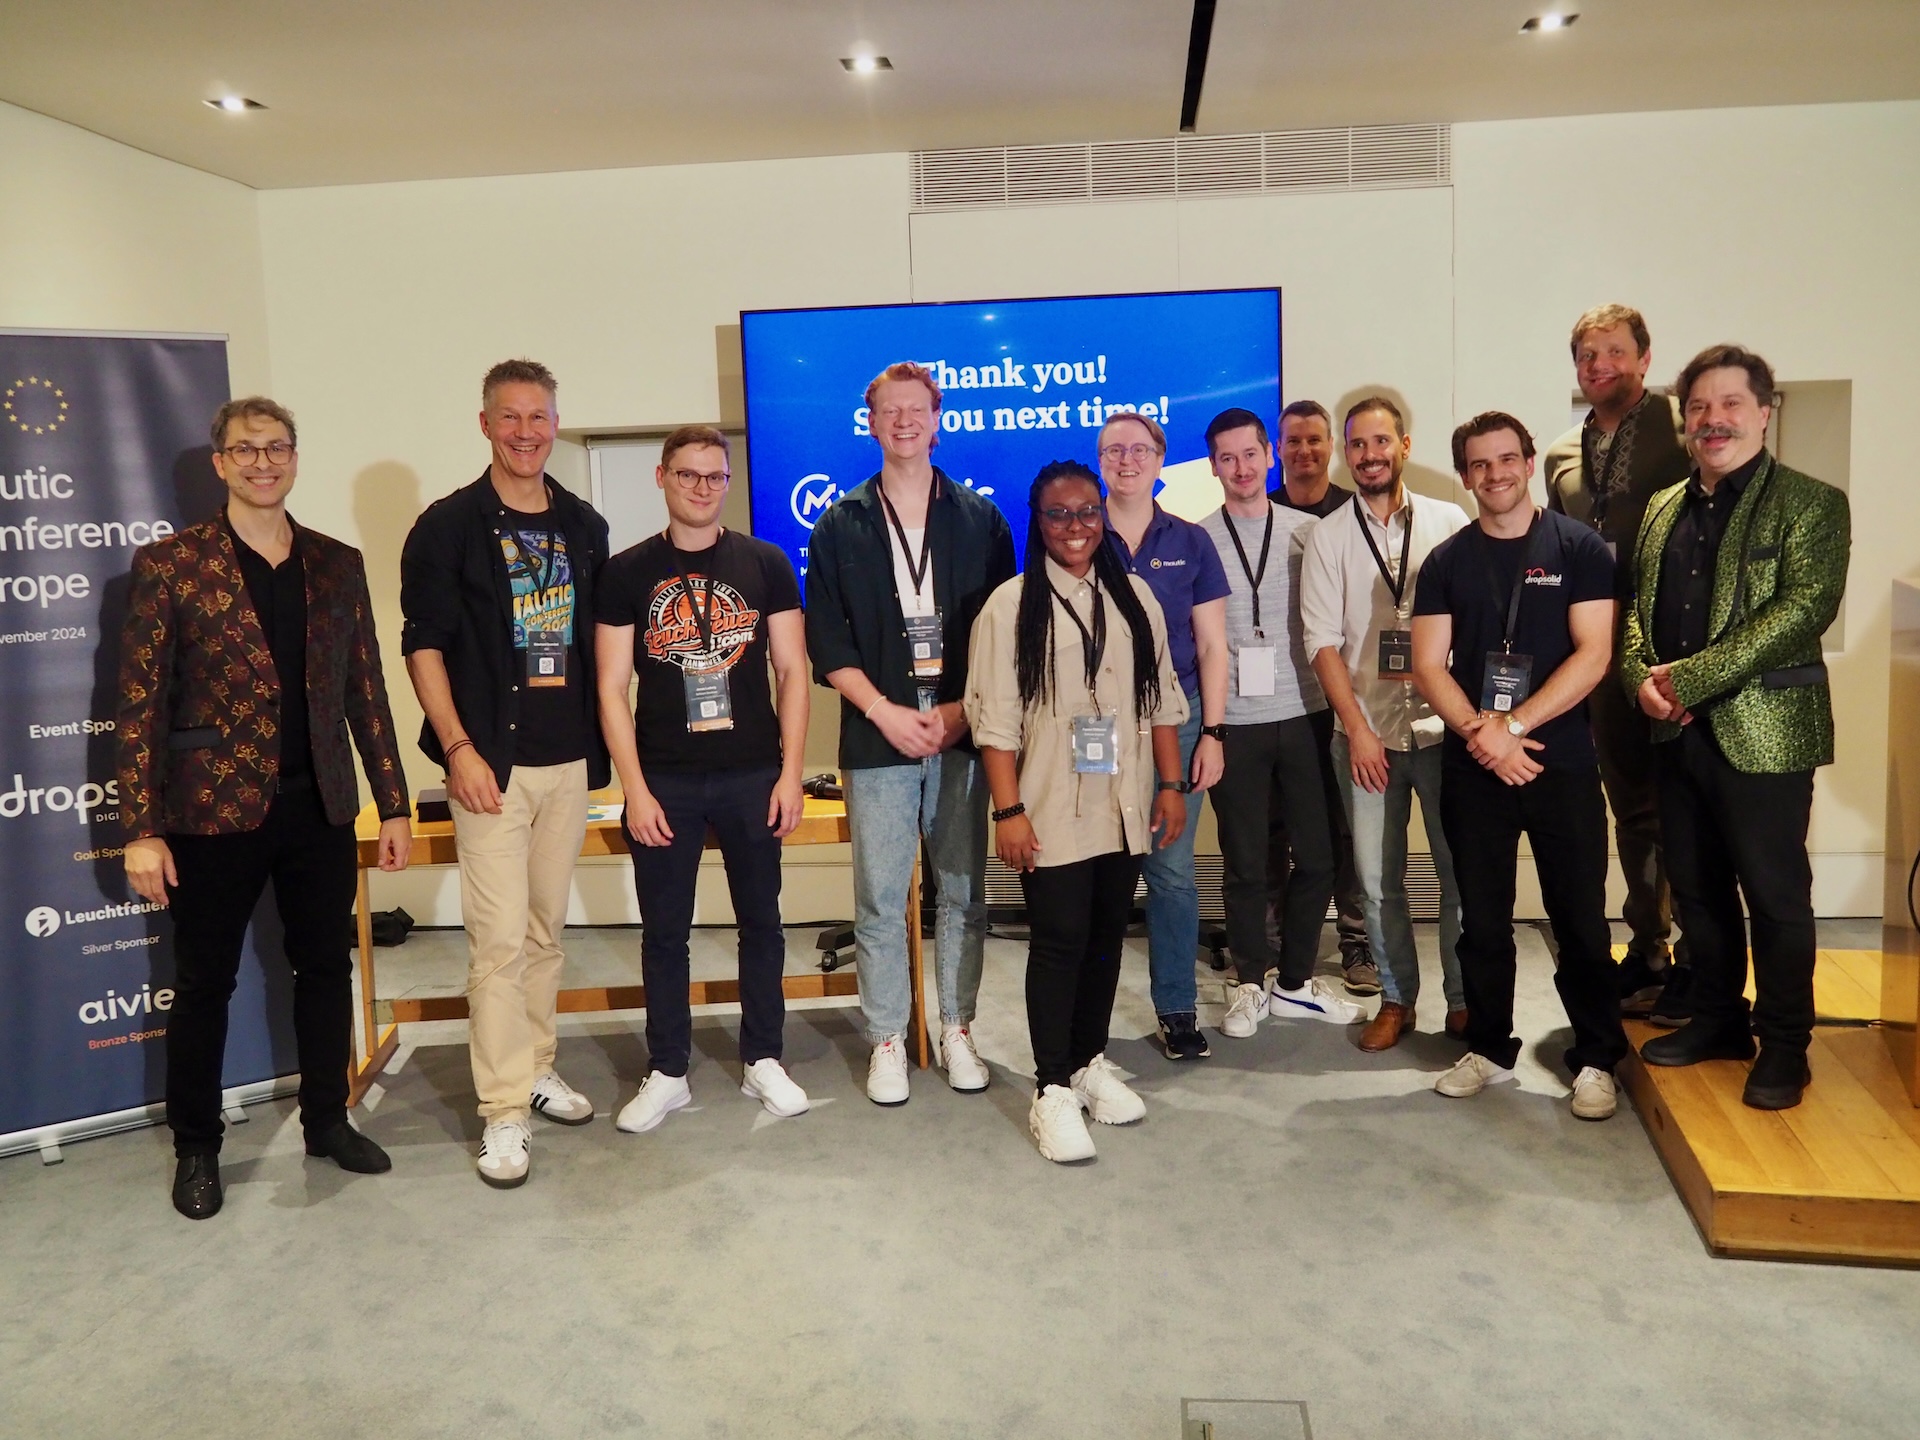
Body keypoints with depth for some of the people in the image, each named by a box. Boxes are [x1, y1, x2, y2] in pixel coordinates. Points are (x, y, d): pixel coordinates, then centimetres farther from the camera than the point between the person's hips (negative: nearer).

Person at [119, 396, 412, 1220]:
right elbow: (139, 703, -6)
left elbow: (365, 689, 8)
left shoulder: (339, 565, 7)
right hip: (214, 811, -3)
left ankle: (327, 1121, 30)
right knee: (203, 983, 10)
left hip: (320, 809, 3)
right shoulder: (169, 564, -4)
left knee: (325, 967, 13)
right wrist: (142, 829, -10)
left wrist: (393, 804, 6)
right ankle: (195, 1148, 27)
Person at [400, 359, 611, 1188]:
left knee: (546, 926, 14)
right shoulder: (448, 526, -3)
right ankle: (504, 1112, 3)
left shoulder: (584, 527, 10)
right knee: (499, 937, -5)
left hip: (569, 760, 5)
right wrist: (458, 748, -14)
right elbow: (423, 645, -5)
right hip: (491, 762, -4)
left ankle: (535, 1068, 29)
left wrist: (602, 739, 9)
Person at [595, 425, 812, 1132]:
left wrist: (791, 773, -4)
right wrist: (635, 790, -7)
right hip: (664, 782, 0)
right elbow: (612, 689, 0)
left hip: (753, 778, 1)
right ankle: (667, 1073, 22)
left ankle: (762, 1060, 26)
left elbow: (792, 670, 3)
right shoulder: (627, 572, 1)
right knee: (664, 932, 8)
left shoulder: (765, 564, 3)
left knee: (761, 922, 10)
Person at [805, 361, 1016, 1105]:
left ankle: (957, 1029, 22)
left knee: (963, 892, 8)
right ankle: (886, 1039, 16)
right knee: (880, 899, 3)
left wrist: (962, 709, -7)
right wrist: (884, 711, -10)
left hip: (962, 732, 1)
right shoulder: (840, 526, 6)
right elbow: (826, 640, 1)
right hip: (877, 735, -1)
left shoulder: (980, 518, 8)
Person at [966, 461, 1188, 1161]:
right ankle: (1053, 1091, 8)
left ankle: (1092, 1062, 29)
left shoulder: (1134, 596, 8)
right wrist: (1008, 811, -13)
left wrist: (1171, 785, 6)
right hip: (1051, 812, -4)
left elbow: (1163, 698, 11)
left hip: (1123, 808, 4)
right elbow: (995, 718, -9)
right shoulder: (1011, 604, -6)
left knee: (1106, 938, 13)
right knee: (1059, 943, -2)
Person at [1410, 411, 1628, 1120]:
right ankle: (1489, 1048, 24)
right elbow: (1428, 666, 2)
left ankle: (1596, 1057, 18)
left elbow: (1593, 654, -8)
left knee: (1580, 917, 2)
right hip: (1472, 766, 2)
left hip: (1562, 760, -2)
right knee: (1482, 919, 9)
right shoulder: (1446, 562, 8)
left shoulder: (1578, 548, 1)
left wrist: (1513, 726, -14)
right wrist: (1481, 735, -13)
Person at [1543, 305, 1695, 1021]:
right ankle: (1647, 952, 25)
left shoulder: (1683, 426, -3)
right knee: (1633, 808, 13)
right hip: (1603, 651, 6)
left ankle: (1696, 964, 11)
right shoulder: (1561, 456, 15)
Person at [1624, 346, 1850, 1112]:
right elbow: (1635, 604, 13)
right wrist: (1642, 677, -7)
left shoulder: (1810, 503, -5)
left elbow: (1805, 607, -17)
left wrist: (1692, 677, -21)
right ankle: (1719, 1020, 30)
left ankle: (1784, 1047, 17)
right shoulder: (1664, 508, 14)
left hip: (1762, 731, -6)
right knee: (1696, 889, 14)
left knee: (1775, 895, 3)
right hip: (1676, 731, 6)